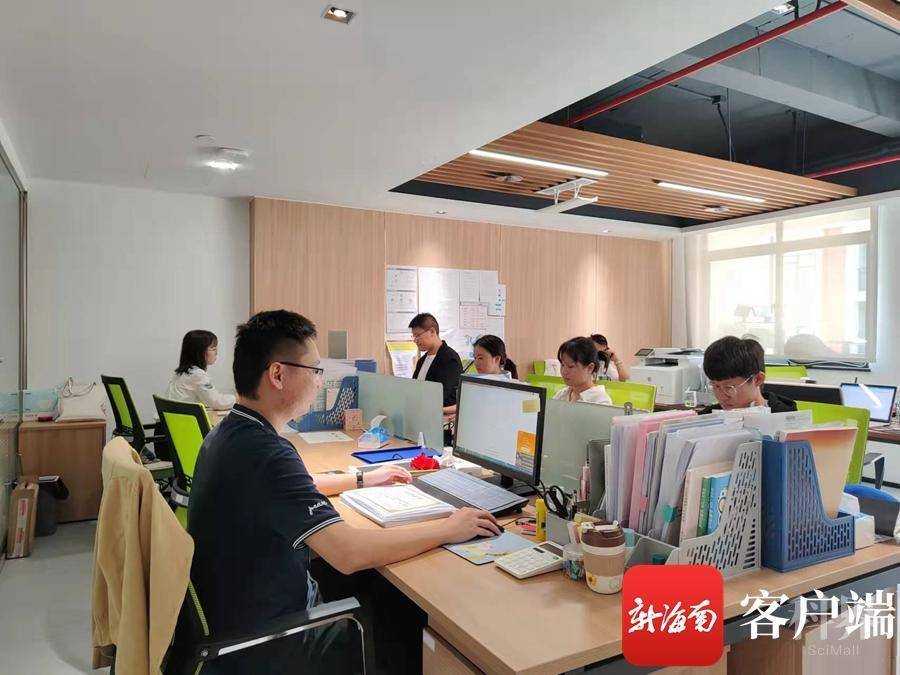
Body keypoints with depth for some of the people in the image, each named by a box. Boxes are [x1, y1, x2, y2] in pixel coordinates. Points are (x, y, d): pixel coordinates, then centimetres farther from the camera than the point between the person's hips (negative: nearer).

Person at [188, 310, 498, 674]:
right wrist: (449, 529, -24)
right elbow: (349, 553, -35)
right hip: (265, 645, -8)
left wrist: (362, 479, 20)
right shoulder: (263, 451, -31)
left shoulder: (228, 434, 0)